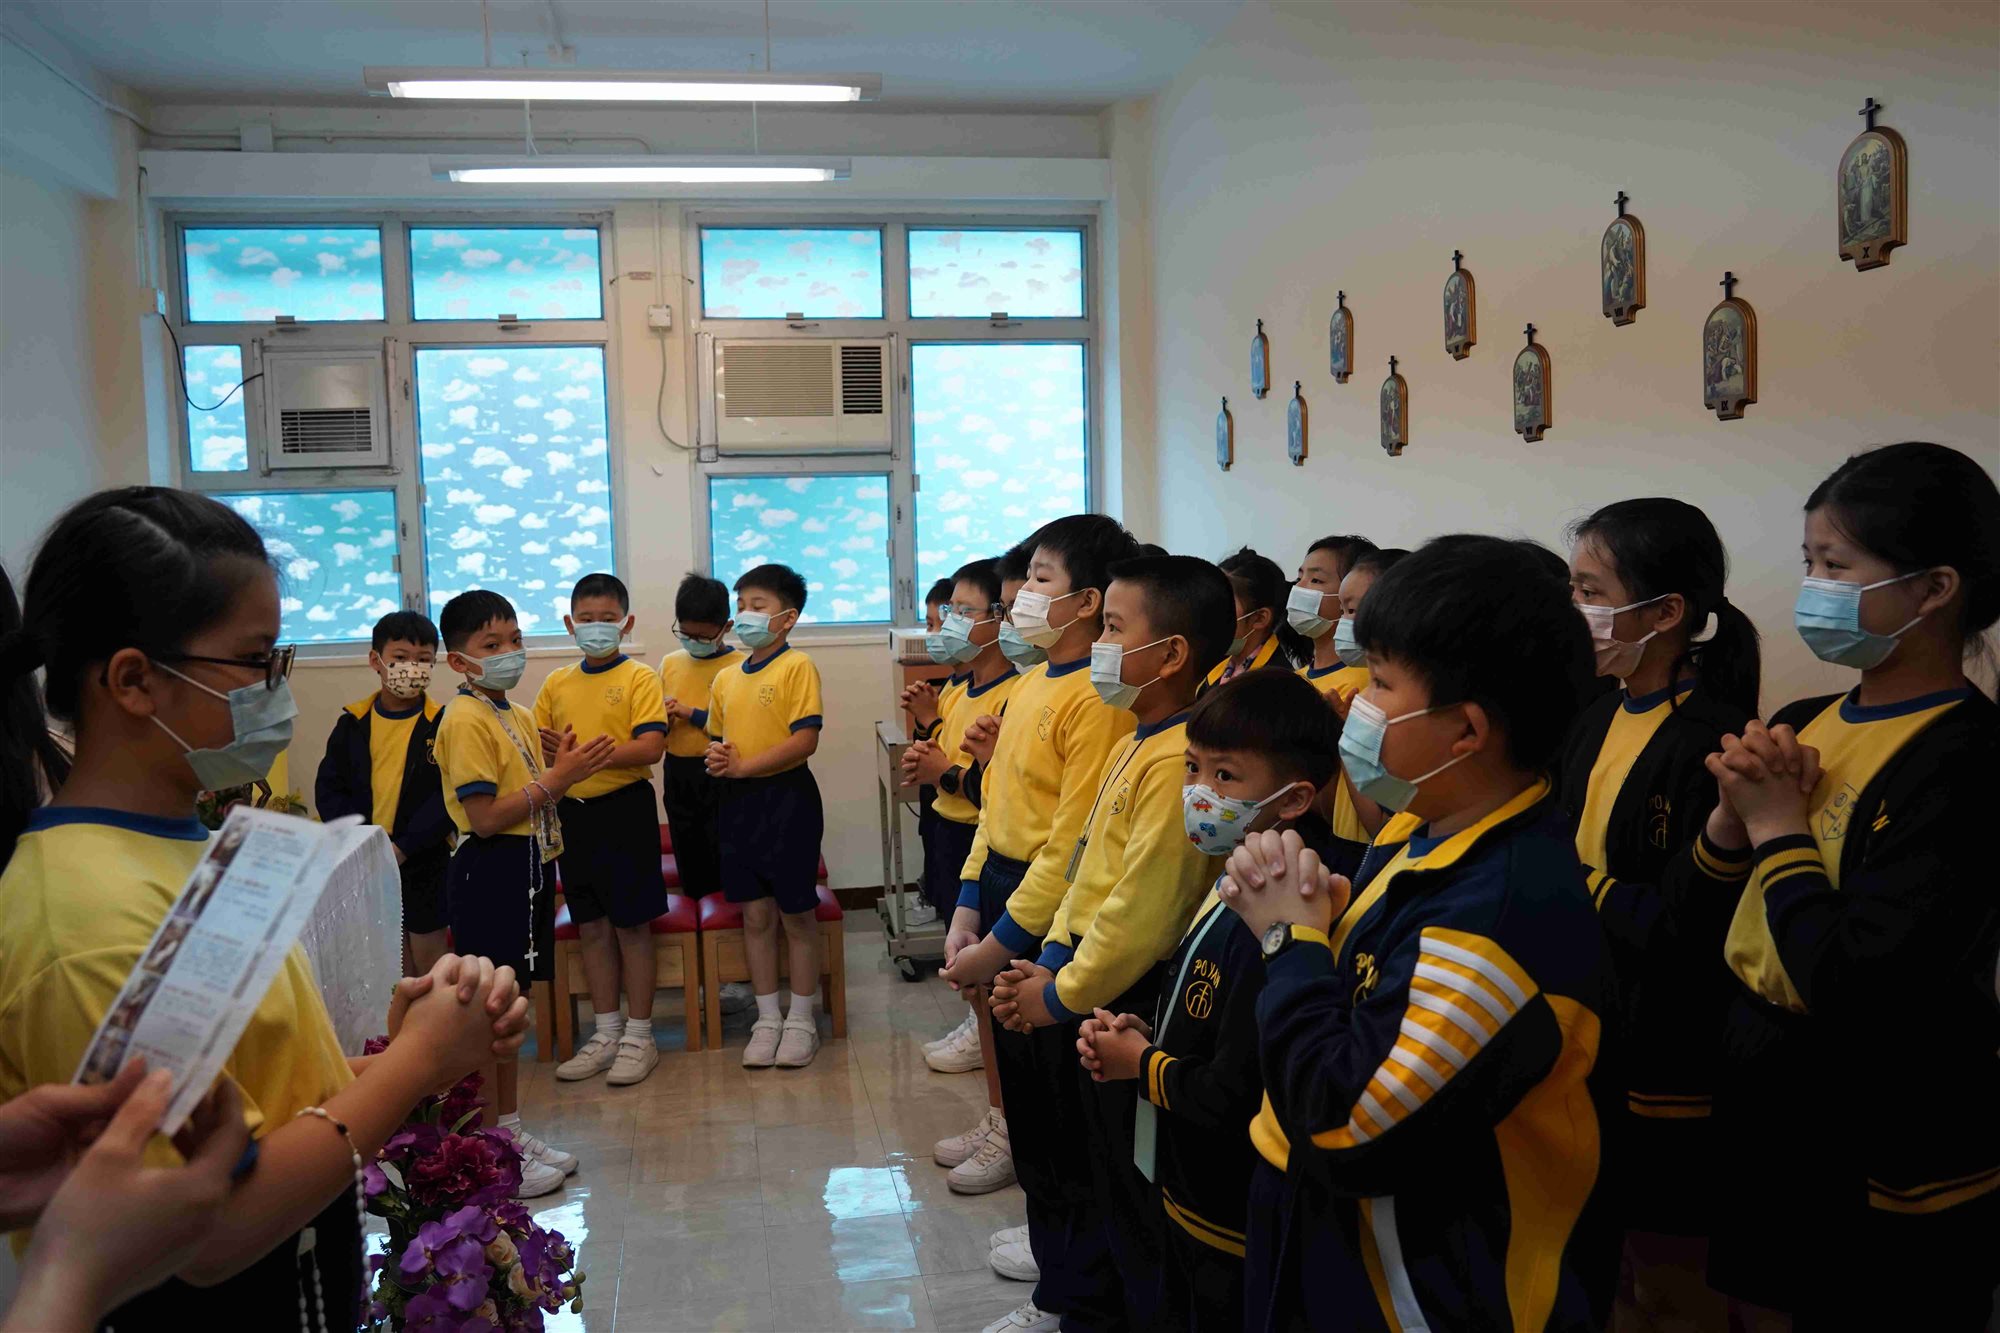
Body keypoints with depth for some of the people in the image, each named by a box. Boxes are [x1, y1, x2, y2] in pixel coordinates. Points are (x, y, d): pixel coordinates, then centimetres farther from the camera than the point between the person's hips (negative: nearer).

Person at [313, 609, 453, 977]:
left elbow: (449, 795, -14)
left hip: (424, 860, -3)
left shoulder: (441, 724, -8)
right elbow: (329, 788, 2)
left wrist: (404, 846, -20)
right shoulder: (352, 723, 2)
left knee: (429, 960, 7)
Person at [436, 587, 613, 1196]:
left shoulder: (517, 717, 14)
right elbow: (485, 817, -21)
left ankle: (512, 1130, 27)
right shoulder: (466, 719, -15)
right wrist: (558, 778, -18)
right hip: (488, 873, -9)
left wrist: (565, 769, 3)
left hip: (527, 869, 10)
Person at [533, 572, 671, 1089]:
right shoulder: (556, 683, 10)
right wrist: (549, 752, -11)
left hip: (624, 808, -5)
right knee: (591, 926, 12)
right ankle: (606, 1032, 24)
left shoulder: (639, 678, -6)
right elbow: (538, 742, 13)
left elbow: (650, 746, -17)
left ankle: (639, 1036, 13)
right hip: (573, 811, 5)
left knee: (632, 925, 2)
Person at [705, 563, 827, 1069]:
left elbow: (805, 740, -17)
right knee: (755, 914, 11)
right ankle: (767, 1018, 23)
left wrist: (743, 765, -18)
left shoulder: (797, 666, -9)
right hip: (737, 801, 6)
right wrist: (716, 755, -3)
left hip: (786, 797, -6)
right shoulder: (726, 677, 11)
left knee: (797, 913, 5)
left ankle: (801, 1019, 17)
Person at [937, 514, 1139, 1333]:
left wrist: (1001, 942, -18)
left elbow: (1072, 843, -22)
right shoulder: (1029, 685, 10)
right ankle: (1050, 1237, 42)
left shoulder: (1095, 699, -19)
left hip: (1051, 917, -9)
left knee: (1060, 1103, 4)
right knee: (1021, 1081, 22)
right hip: (1001, 895, 9)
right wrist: (969, 906, 8)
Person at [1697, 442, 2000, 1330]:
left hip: (1885, 1185, -7)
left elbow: (1850, 987, -29)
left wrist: (1777, 825, -18)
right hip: (1762, 1121, 7)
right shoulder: (1804, 726, 1)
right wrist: (1733, 815, -13)